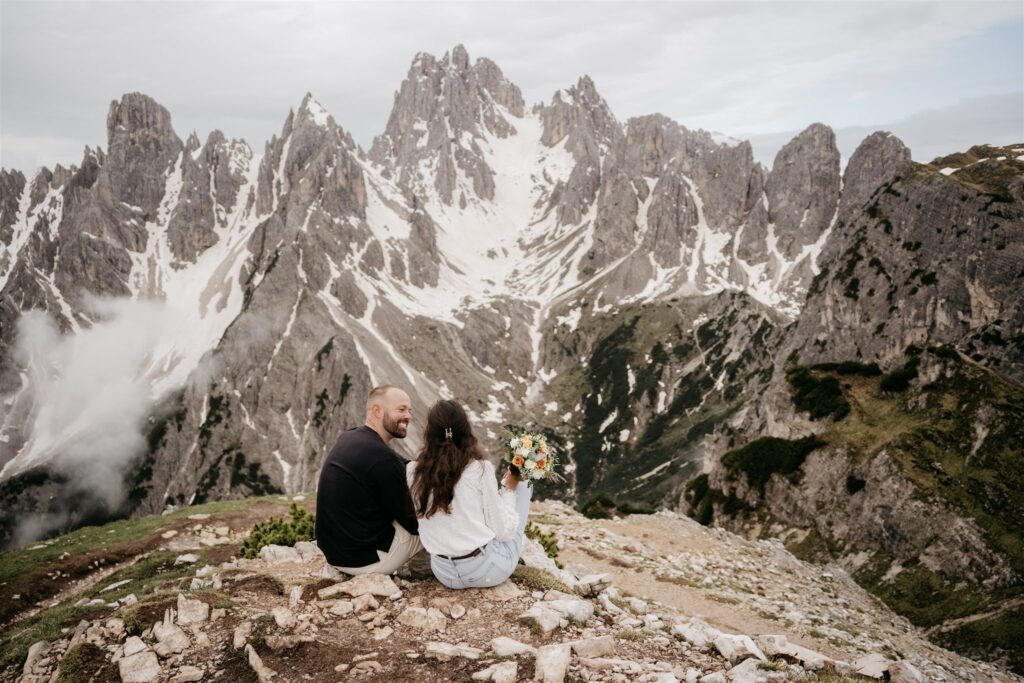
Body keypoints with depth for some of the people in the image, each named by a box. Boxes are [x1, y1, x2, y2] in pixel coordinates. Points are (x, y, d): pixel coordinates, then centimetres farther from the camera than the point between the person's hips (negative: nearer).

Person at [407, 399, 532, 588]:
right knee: (522, 485, 16)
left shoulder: (412, 472, -6)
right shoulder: (480, 469, -16)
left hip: (445, 574, 4)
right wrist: (509, 489, 5)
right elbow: (503, 531, -11)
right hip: (488, 570, -4)